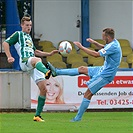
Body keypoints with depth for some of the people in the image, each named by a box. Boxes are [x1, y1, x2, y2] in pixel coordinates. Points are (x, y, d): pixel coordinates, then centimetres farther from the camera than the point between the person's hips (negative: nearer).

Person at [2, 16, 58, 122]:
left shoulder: (29, 37, 34)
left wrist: (49, 54, 33)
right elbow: (6, 43, 3)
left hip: (33, 65, 8)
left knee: (43, 89, -5)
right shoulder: (18, 34, 13)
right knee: (37, 60, -44)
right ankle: (47, 72, -80)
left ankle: (37, 115, 1)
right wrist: (9, 57, -10)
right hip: (24, 61, -8)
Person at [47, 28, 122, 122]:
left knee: (88, 94, -5)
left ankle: (78, 117, 3)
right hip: (103, 69, 10)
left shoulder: (113, 46, -26)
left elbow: (96, 54, -28)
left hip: (105, 75, -10)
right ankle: (57, 72, 23)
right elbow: (104, 48, 27)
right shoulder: (114, 42, 5)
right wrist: (94, 42, 8)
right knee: (82, 69, 16)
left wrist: (82, 47, -21)